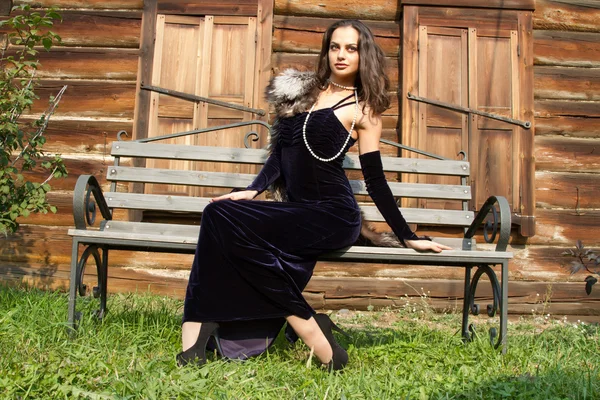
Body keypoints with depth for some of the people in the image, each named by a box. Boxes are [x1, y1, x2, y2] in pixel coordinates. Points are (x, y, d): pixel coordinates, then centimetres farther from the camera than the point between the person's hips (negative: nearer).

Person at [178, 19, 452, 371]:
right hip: (297, 212, 6)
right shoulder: (304, 90, 19)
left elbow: (375, 179, 2)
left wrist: (407, 237, 1)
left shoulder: (363, 108, 3)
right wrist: (253, 190, -1)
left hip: (333, 216, -6)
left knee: (222, 217, -26)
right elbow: (282, 151, 15)